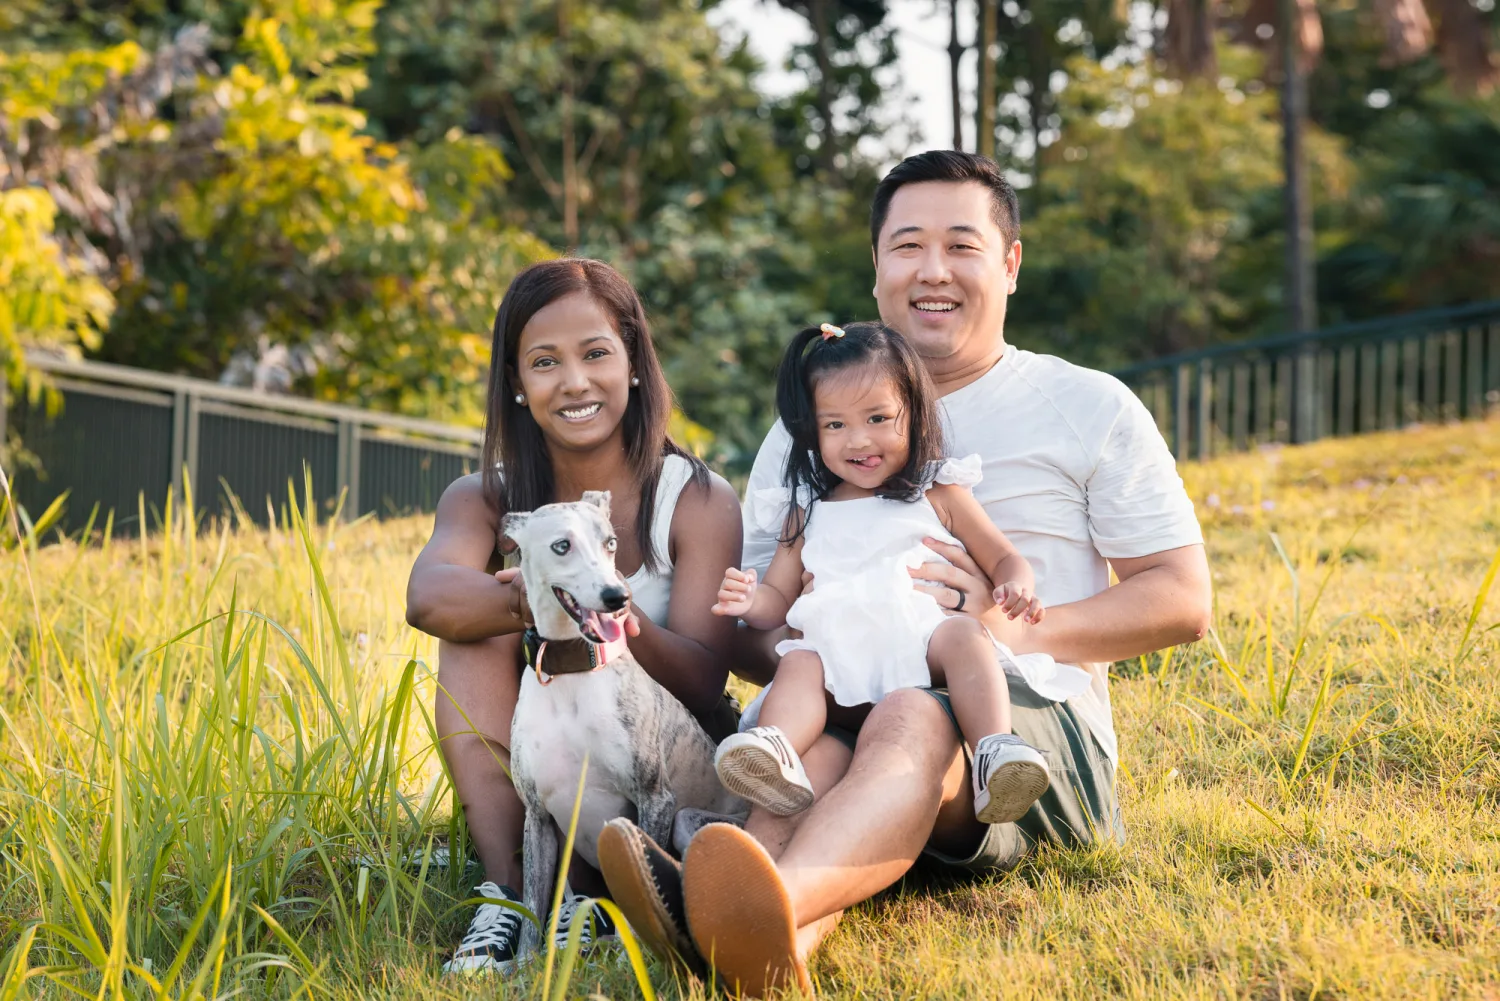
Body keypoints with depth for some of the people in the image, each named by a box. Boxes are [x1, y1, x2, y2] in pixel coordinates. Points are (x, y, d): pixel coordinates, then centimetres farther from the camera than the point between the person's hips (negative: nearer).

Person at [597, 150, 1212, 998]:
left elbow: (1185, 603, 6)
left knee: (913, 715, -37)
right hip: (852, 712, 4)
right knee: (808, 748, -33)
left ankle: (773, 903, -68)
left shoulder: (1091, 408, 14)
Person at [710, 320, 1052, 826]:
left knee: (964, 635, -31)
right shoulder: (807, 513, 24)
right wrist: (752, 601, -1)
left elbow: (1004, 559, 18)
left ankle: (996, 755, -49)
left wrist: (1016, 589, -7)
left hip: (922, 637, -2)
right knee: (798, 664, -27)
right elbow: (780, 597, 25)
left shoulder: (939, 495, 18)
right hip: (839, 648, 2)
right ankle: (777, 752, -53)